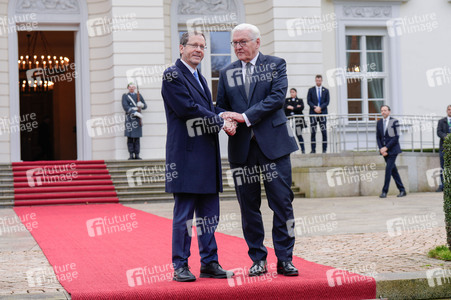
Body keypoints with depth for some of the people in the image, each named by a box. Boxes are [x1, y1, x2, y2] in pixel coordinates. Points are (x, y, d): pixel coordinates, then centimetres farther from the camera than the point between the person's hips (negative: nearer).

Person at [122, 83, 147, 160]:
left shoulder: (139, 95, 17)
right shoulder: (125, 96, 8)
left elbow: (145, 106, 14)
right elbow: (125, 107, -6)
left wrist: (141, 105, -11)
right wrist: (135, 113, -17)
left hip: (137, 118, 2)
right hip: (129, 118, -2)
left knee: (137, 137, 1)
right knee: (129, 137, -5)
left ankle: (137, 155, 1)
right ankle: (131, 155, -4)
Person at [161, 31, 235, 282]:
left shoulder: (200, 78, 20)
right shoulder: (173, 75, -7)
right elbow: (187, 109, -16)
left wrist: (223, 115, -1)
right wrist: (221, 122, -12)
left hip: (207, 156, 8)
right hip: (186, 155, -8)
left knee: (210, 214, 11)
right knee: (184, 214, -3)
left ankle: (209, 263, 18)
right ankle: (180, 266, 5)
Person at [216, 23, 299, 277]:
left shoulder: (276, 65, 4)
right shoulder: (226, 73, 14)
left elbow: (277, 97, -9)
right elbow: (221, 107, 16)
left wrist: (245, 117, -15)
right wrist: (227, 123, -7)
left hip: (273, 143, -3)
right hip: (241, 147, 3)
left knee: (282, 203, -2)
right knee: (249, 206, 5)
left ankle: (285, 259, 6)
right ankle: (258, 260, 14)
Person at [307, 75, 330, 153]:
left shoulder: (326, 90, 11)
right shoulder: (311, 90, 10)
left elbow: (327, 102, 4)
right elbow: (308, 101, 3)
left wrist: (320, 107, -11)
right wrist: (315, 107, -12)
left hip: (323, 113, 0)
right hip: (313, 113, 0)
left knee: (324, 132, -4)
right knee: (313, 132, -2)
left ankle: (324, 149, -2)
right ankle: (313, 149, 1)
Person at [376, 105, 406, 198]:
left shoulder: (394, 121, -5)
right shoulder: (379, 123, 10)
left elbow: (396, 137, -10)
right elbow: (378, 138, 10)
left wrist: (386, 148, -15)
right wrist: (381, 149, -5)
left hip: (392, 149, -5)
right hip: (384, 150, 5)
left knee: (388, 169, -13)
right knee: (393, 170, 8)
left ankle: (384, 191, -11)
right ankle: (402, 190, 15)